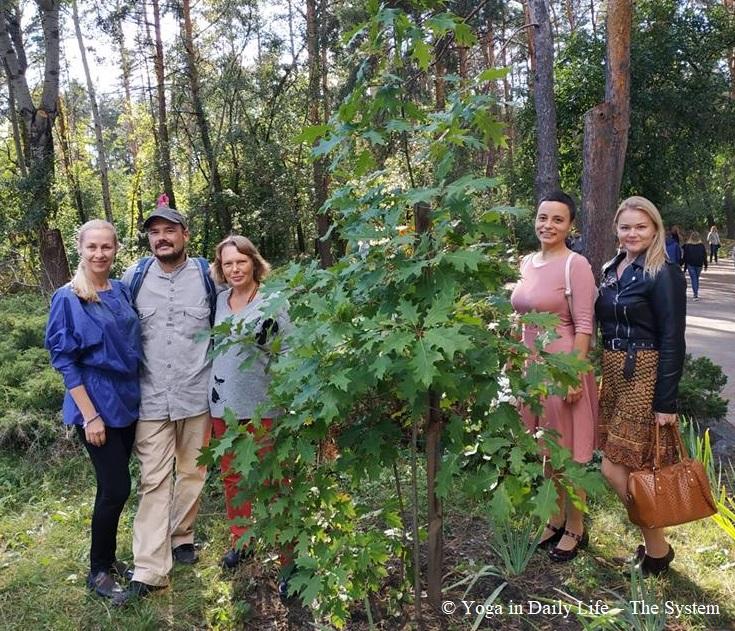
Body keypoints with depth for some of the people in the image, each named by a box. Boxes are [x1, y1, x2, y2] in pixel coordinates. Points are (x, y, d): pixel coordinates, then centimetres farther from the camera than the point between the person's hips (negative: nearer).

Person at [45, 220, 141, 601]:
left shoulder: (122, 291, 5)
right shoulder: (67, 299, -11)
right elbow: (64, 361, -12)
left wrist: (134, 394, 10)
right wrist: (90, 415, -16)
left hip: (127, 401, 6)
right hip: (96, 405, -5)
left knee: (111, 486, 14)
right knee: (117, 488, -3)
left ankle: (109, 558, 29)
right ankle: (97, 571, 16)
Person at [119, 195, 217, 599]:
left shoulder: (207, 275, 0)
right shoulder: (134, 277, 1)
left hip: (197, 394, 1)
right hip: (152, 396, 0)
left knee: (192, 472, 12)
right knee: (153, 481, -1)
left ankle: (181, 536, 33)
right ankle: (149, 570, 3)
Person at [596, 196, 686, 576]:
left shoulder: (664, 274, -11)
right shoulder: (610, 270, 10)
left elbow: (672, 341, -13)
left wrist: (667, 401, -15)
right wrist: (605, 373, 12)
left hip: (644, 378, -7)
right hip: (613, 374, 7)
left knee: (615, 468, -3)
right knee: (630, 468, 13)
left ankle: (657, 549, 16)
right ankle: (653, 542, 30)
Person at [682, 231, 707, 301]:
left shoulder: (687, 246, -6)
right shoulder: (702, 245, 0)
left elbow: (685, 257, -3)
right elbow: (704, 255, 4)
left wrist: (685, 267, 3)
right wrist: (705, 265, 11)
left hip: (690, 265, -2)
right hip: (699, 264, 2)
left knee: (693, 279, -3)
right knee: (697, 278, 17)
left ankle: (696, 294, -12)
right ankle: (696, 293, 22)